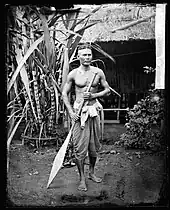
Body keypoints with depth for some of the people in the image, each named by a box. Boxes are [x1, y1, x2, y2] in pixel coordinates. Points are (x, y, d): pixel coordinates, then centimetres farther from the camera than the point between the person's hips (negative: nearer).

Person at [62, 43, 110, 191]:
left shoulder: (98, 72, 4)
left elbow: (107, 90, 9)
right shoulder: (73, 74, 0)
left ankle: (92, 172, 30)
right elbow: (64, 93, 4)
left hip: (94, 111, 2)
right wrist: (71, 111, -7)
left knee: (94, 145, 11)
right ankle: (82, 178, 9)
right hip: (79, 112, -2)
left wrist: (93, 95, -9)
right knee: (80, 147, -3)